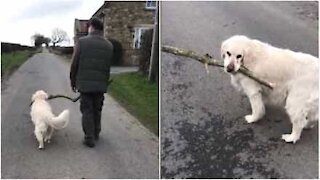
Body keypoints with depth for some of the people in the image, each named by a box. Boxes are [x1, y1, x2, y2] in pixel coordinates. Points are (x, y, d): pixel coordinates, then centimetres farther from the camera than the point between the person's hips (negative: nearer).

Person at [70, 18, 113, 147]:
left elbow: (74, 64, -5)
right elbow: (108, 67, 3)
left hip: (85, 83, -3)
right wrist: (104, 82, 13)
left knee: (87, 111, 6)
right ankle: (96, 134, 30)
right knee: (97, 110, 17)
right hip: (101, 84, 3)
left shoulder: (82, 42, -7)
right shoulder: (109, 45, 2)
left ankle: (89, 138, 8)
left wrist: (73, 81, 7)